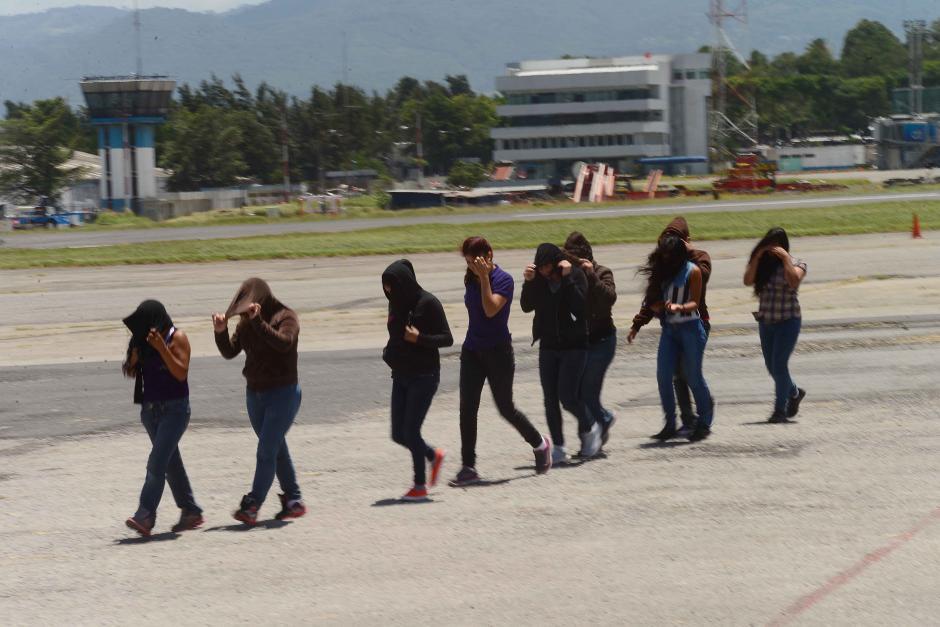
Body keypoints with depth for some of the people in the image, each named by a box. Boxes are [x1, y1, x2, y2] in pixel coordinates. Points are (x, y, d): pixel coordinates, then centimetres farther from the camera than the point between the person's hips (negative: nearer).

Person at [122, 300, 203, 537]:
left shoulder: (177, 338, -10)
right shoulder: (142, 340, 8)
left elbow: (181, 373, -18)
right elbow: (130, 372, 9)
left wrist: (161, 348, -26)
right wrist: (135, 352, -9)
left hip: (175, 408, -7)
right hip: (150, 408, 7)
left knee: (157, 462, -15)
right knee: (170, 462, 11)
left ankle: (145, 517, -19)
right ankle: (191, 512, 21)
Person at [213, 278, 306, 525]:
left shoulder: (286, 317, -11)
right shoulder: (246, 322, 7)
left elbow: (283, 343, -31)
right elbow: (230, 352, 4)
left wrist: (258, 321, -35)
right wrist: (221, 332, -14)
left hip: (283, 393, -7)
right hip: (255, 393, 7)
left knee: (266, 451, -12)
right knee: (277, 449, 13)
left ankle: (251, 507, -14)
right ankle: (294, 501, 22)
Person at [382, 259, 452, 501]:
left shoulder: (428, 304, -12)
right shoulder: (397, 304, 8)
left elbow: (447, 339, -11)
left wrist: (420, 338, -25)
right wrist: (389, 353, 1)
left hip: (424, 376, -7)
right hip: (401, 376, 7)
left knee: (410, 431, -9)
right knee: (398, 434, 5)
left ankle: (420, 485, 4)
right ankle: (433, 456, 31)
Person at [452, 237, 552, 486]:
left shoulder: (503, 279, -13)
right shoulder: (470, 279, 6)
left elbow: (491, 309, -26)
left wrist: (484, 277, -28)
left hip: (498, 351, -6)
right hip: (472, 351, 6)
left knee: (505, 408, 3)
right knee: (467, 409, -4)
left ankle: (540, 444, 29)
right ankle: (468, 468, -2)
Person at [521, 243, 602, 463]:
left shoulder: (576, 275, -10)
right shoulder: (539, 278, 0)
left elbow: (579, 306, -21)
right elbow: (527, 306, -4)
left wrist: (567, 279, -26)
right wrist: (528, 282, -16)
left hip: (574, 346, -4)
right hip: (548, 346, 4)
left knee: (567, 397, -10)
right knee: (550, 399, 1)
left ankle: (590, 427, 18)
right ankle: (558, 447, 9)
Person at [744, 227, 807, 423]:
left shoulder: (795, 264, -4)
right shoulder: (762, 264, 7)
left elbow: (794, 281, -25)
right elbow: (748, 281, -9)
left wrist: (785, 258, -21)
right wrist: (757, 257, -11)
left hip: (788, 321, -5)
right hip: (766, 321, 5)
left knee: (779, 364, -12)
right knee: (771, 366, 11)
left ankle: (780, 410, -5)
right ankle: (794, 392, 37)